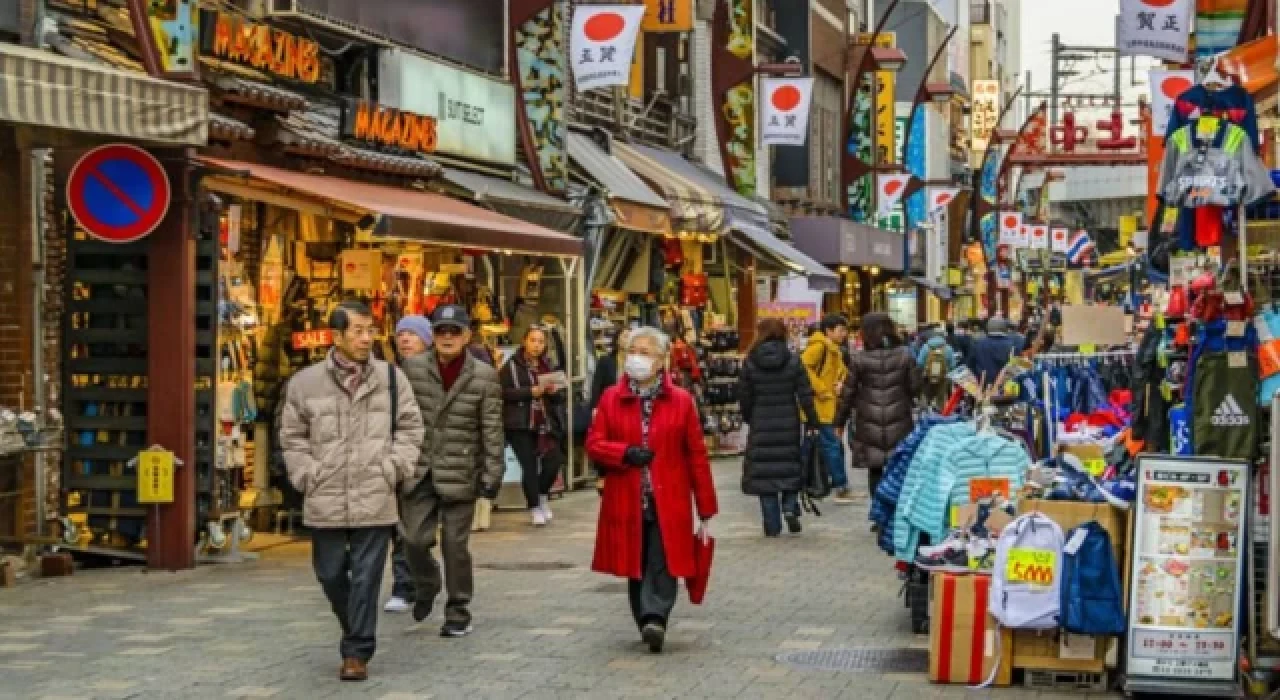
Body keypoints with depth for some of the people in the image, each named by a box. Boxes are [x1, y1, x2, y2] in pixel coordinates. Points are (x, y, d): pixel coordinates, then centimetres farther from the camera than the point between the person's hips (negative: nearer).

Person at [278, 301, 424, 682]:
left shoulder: (391, 378, 2)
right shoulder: (305, 382, 0)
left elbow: (410, 427, 7)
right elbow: (292, 436, 8)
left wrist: (394, 468, -4)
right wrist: (307, 476, -2)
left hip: (375, 500, -1)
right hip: (325, 501, 1)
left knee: (366, 578, -1)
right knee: (331, 575, 12)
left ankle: (357, 652, 7)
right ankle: (357, 633, 36)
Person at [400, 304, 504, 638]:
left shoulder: (484, 376, -3)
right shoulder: (413, 368, 1)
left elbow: (491, 430, -3)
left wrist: (492, 474, -5)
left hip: (460, 473, -1)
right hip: (419, 471, 1)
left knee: (456, 546, 2)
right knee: (415, 539, -2)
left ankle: (458, 612, 16)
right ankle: (426, 587, 29)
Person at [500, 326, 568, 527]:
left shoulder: (549, 366, 14)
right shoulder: (512, 366, -2)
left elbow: (563, 394, 15)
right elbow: (504, 391, -12)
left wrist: (554, 391, -7)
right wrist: (531, 392, -17)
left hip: (546, 425, 4)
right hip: (520, 426, -4)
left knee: (553, 463, -4)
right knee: (529, 466, -5)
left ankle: (542, 495, 25)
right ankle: (535, 507, 12)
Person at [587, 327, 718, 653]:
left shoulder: (681, 400, 1)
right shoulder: (611, 398, 5)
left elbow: (697, 456, 2)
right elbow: (593, 444, 4)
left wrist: (706, 510, 1)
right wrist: (625, 453, -17)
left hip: (668, 502, -2)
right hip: (626, 501, 2)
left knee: (662, 563, -14)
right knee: (636, 566, 9)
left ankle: (654, 617, -19)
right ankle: (651, 624, 21)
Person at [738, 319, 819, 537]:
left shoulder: (750, 363, -4)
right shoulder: (793, 361, -4)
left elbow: (744, 397, 0)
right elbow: (805, 394, -4)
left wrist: (748, 419, 16)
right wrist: (812, 422, 3)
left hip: (761, 426, 0)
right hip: (789, 424, 1)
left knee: (764, 470, 4)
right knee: (791, 466, 17)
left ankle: (772, 526, 4)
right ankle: (790, 506, -4)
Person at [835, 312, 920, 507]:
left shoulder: (860, 359, -5)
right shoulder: (905, 356, -2)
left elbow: (848, 393, -1)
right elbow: (915, 386, 2)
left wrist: (839, 422, 9)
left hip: (869, 424, -1)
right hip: (899, 423, 1)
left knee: (875, 472, 9)